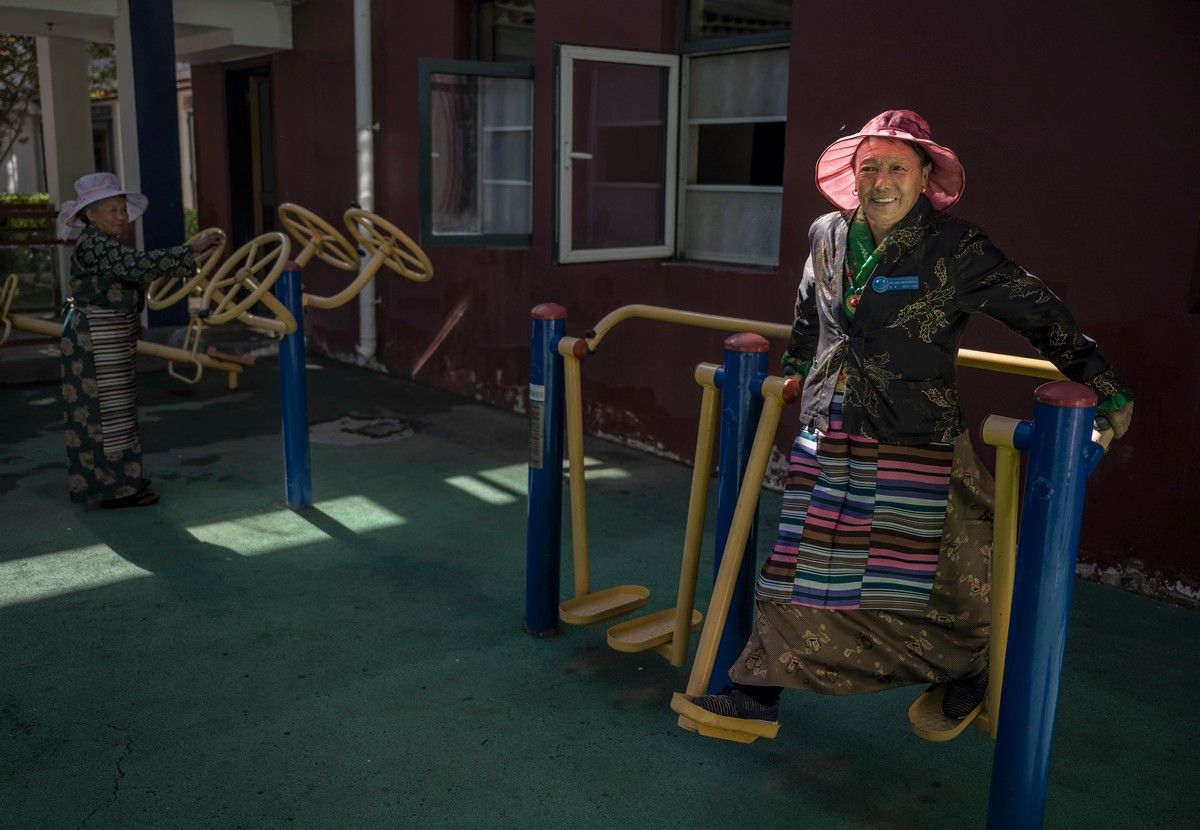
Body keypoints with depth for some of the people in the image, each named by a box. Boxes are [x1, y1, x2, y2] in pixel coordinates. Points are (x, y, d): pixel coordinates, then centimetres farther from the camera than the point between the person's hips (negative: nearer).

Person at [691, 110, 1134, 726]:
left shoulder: (956, 249, -9)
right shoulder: (826, 237, 6)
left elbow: (1042, 317, -5)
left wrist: (1107, 390, -3)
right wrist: (792, 369, 39)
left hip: (914, 445, -4)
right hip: (827, 438, 4)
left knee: (932, 577, 8)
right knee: (797, 564, 7)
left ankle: (965, 674, 37)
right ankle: (757, 692, 18)